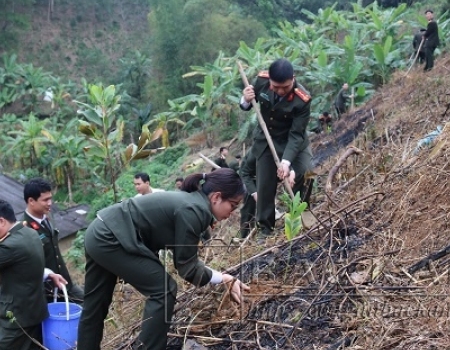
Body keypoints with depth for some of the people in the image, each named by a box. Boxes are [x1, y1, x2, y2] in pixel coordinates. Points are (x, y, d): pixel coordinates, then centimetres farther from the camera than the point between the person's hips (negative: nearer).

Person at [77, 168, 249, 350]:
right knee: (163, 290, -5)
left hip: (100, 233, 10)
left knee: (95, 305, 20)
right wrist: (225, 279, -4)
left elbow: (185, 258, 14)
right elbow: (188, 268, -13)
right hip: (110, 238, -10)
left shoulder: (189, 202, 10)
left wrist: (224, 278, 12)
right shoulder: (193, 210, -18)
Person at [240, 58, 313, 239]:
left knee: (305, 176, -15)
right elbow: (246, 106, -2)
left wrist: (286, 161, -37)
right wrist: (246, 101, -27)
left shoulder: (302, 99, -29)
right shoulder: (261, 81, -19)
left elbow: (296, 134, -26)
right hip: (266, 141, 2)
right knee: (265, 186, 2)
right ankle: (265, 228, 16)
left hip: (293, 141, -2)